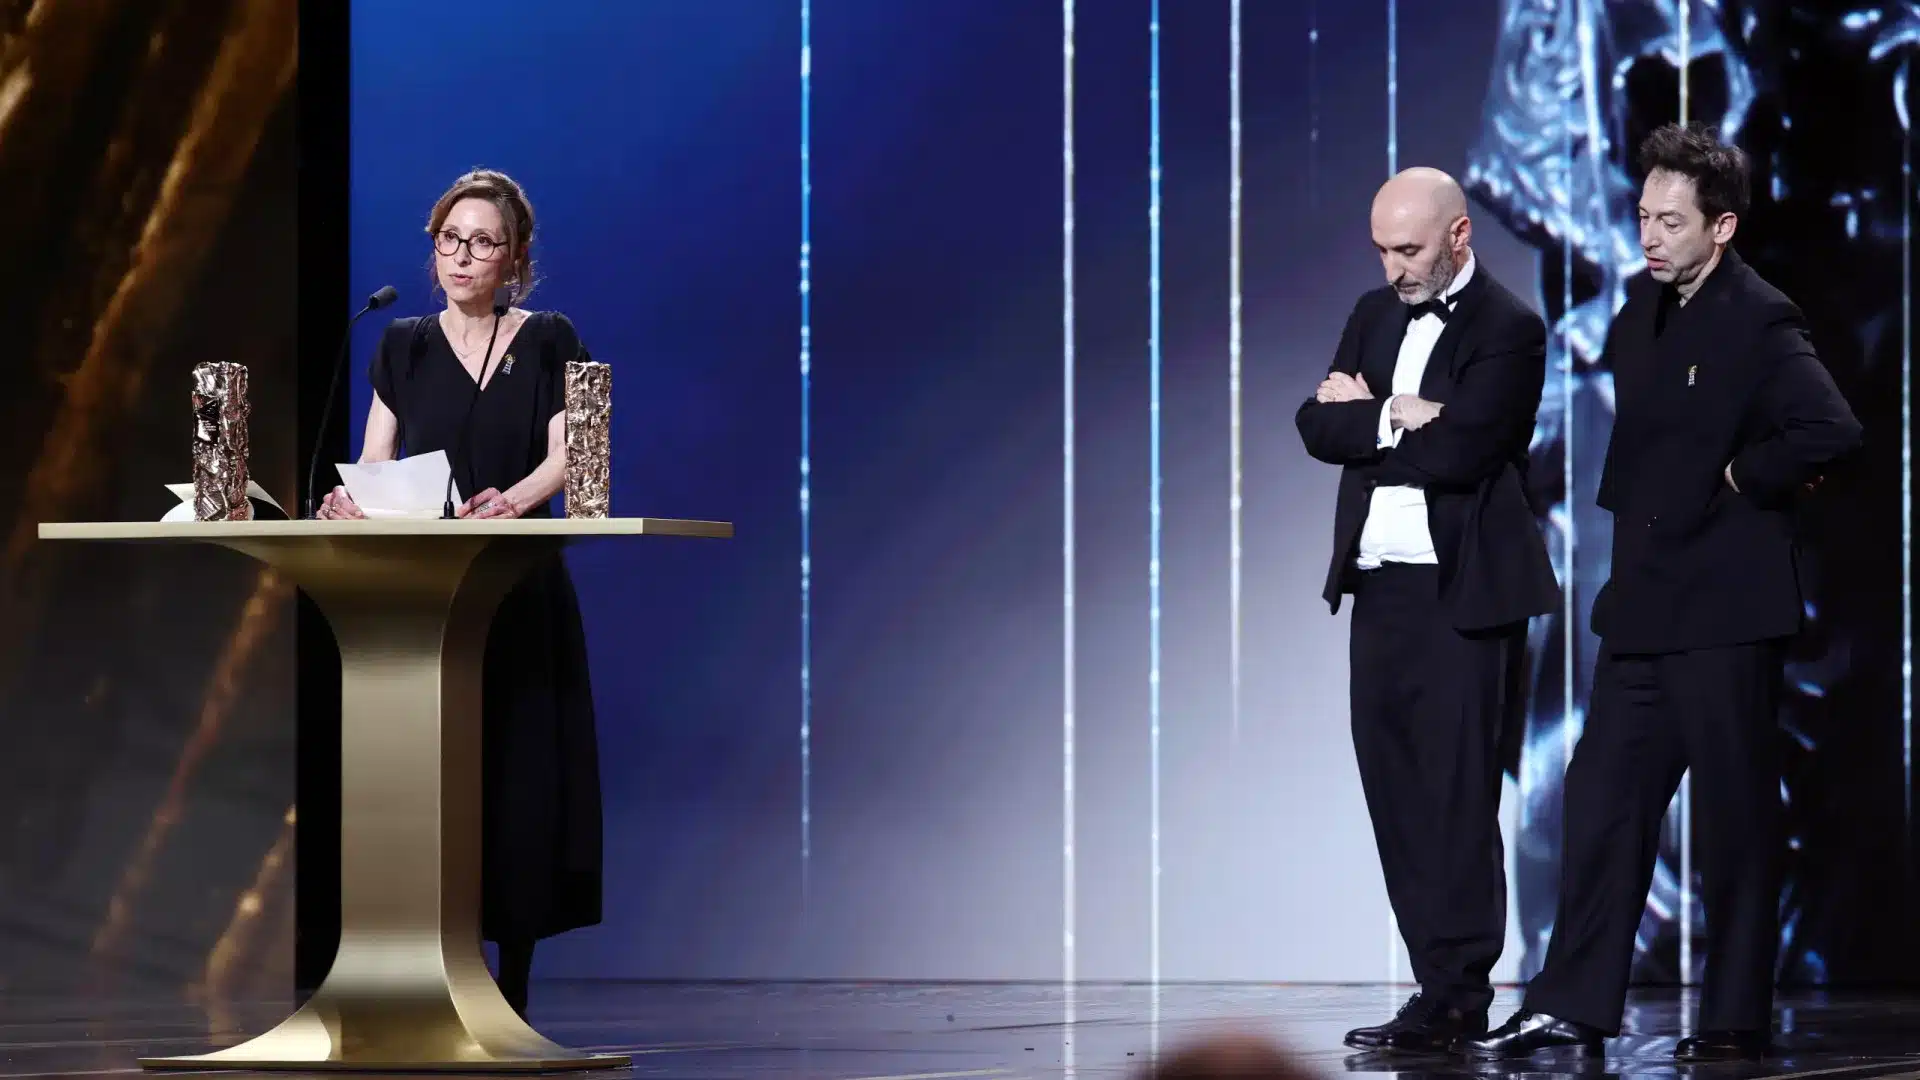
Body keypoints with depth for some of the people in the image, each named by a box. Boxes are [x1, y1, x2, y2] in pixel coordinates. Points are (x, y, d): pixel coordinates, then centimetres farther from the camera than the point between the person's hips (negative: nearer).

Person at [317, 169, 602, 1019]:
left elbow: (566, 456, -6)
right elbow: (373, 465, 4)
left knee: (519, 783, -4)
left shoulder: (549, 341, 5)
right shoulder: (404, 348, 10)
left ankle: (511, 1002, 2)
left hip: (520, 596, -1)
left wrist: (510, 499, -27)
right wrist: (349, 500, -19)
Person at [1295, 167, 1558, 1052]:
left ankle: (1455, 995, -1)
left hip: (1464, 591, -7)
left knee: (1457, 796, -5)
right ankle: (1447, 987, 12)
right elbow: (1318, 426, 3)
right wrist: (1398, 418, -12)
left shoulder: (1507, 330, -8)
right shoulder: (1375, 314, 14)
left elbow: (1457, 452, -20)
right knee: (1394, 788, 7)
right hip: (1380, 583, 7)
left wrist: (1367, 417, -6)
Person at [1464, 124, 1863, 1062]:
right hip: (1643, 600, 8)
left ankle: (1737, 1016, 9)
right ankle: (1572, 1005, 10)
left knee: (1732, 818, 1)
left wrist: (1740, 479, -15)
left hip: (1725, 608, -8)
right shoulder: (1644, 308, 11)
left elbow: (1829, 432, -27)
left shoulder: (1758, 323, -14)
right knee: (1603, 802, 7)